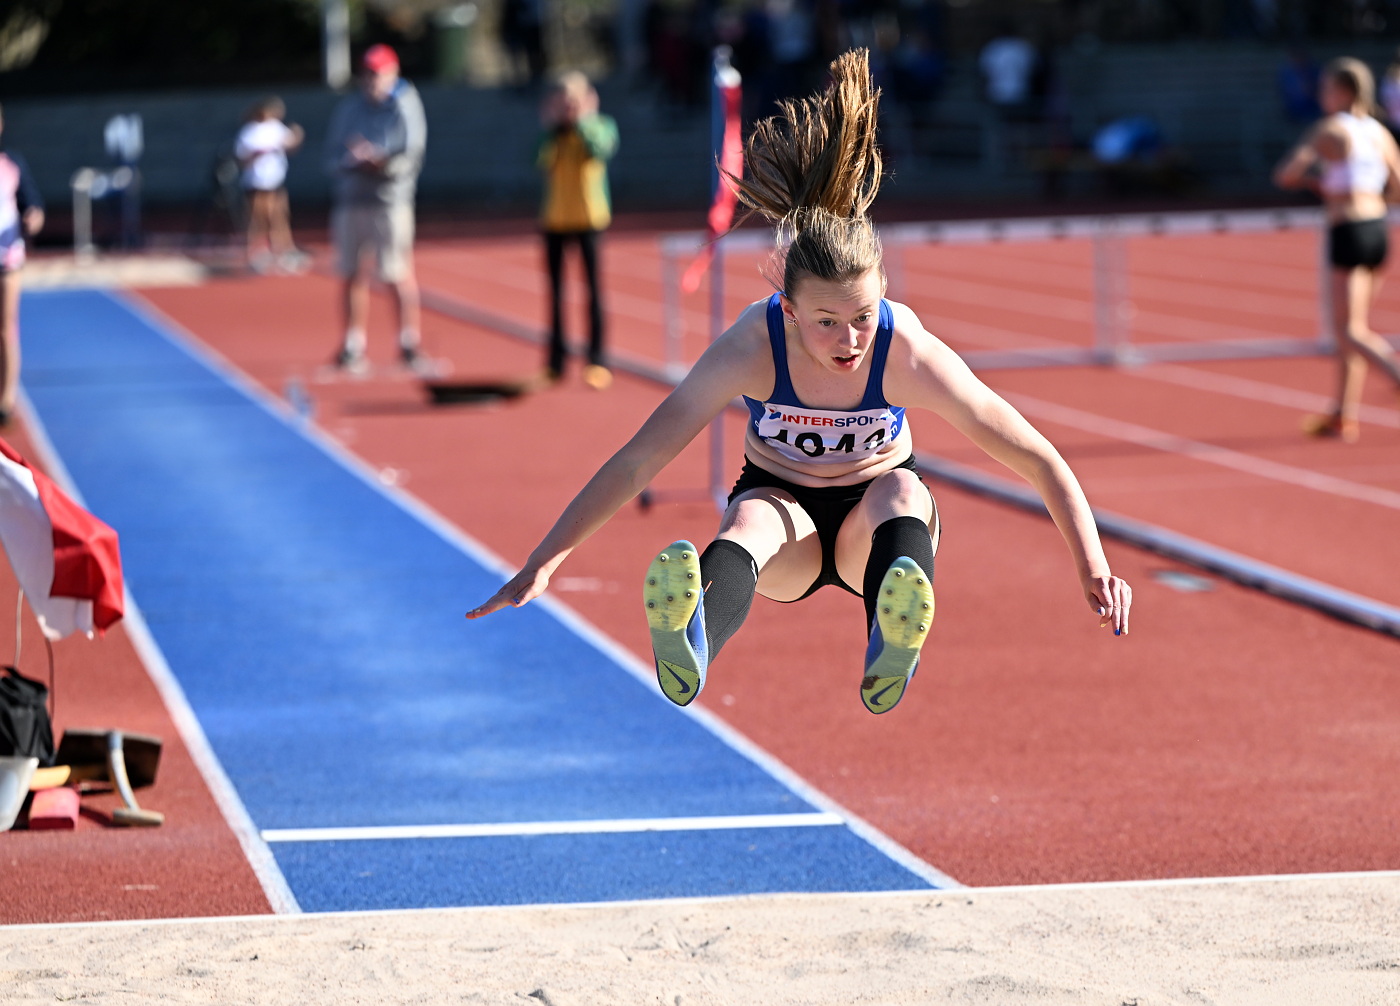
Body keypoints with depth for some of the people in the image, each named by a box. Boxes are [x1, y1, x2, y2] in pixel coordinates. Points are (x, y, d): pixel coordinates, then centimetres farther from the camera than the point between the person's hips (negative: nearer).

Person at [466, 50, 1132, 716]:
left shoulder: (907, 352, -26)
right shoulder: (753, 347, -26)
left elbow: (1038, 460, -20)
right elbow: (637, 462, -24)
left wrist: (1095, 570, -26)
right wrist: (541, 566, -27)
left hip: (870, 523, 1)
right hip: (783, 503, -1)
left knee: (903, 489, -35)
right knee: (752, 515, -37)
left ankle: (891, 648, -68)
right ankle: (690, 649, -71)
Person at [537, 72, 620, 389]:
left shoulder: (601, 125, 3)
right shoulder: (554, 133, 10)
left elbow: (601, 148, -18)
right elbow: (543, 160, -7)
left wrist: (581, 120, -17)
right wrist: (553, 125, -9)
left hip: (589, 217, -3)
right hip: (555, 217, 3)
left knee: (593, 286, -5)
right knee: (556, 291, 5)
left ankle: (597, 360, -2)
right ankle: (555, 361, 12)